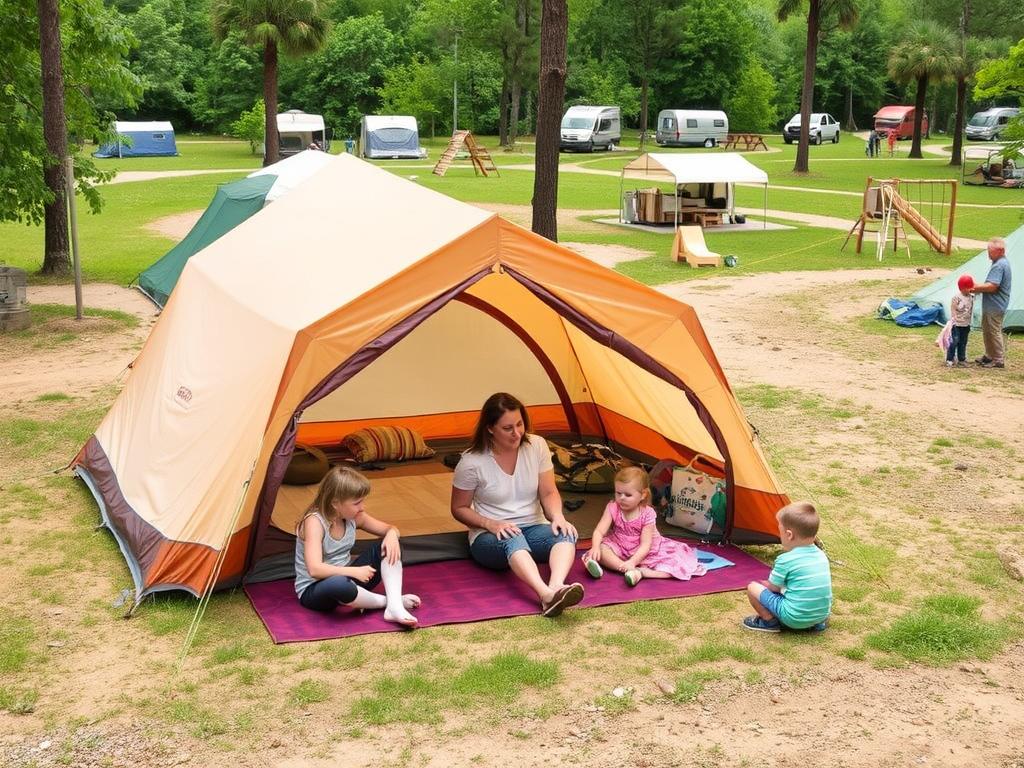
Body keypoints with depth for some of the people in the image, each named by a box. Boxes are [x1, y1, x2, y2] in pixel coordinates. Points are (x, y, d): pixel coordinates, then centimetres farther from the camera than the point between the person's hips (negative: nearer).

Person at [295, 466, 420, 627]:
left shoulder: (354, 516, -2)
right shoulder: (314, 522, -23)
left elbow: (390, 529, 10)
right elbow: (315, 569, -35)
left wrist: (392, 535, -15)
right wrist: (354, 571, -36)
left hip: (345, 578, 8)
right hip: (313, 590, -7)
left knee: (389, 546, -7)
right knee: (339, 584, -44)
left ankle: (394, 606, -23)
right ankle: (386, 601, -17)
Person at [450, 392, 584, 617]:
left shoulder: (537, 446, -5)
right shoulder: (472, 462, -13)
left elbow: (549, 493, 0)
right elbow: (459, 509, -3)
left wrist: (558, 517, -22)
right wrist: (491, 524, -20)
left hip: (533, 530, 4)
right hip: (490, 539, -4)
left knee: (566, 534, -30)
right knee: (512, 540, -40)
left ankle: (556, 588, -58)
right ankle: (546, 595, -64)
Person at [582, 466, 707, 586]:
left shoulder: (647, 514, -19)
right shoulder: (613, 508, -12)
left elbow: (645, 545, -23)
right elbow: (599, 531, -18)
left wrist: (632, 562, -38)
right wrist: (595, 547, -40)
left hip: (642, 552, -2)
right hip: (620, 548, 2)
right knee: (602, 550, -29)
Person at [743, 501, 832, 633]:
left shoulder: (786, 560, -15)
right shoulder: (821, 555, 5)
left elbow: (773, 587, -2)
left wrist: (765, 583, 19)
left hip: (795, 618, -6)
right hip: (822, 615, 7)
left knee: (753, 587, 0)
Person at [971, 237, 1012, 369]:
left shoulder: (999, 266, -21)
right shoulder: (1002, 262, 12)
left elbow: (992, 286, -28)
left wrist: (974, 287, -18)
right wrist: (978, 288, 5)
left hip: (995, 307, -10)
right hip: (991, 306, 10)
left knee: (994, 332, -2)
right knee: (987, 331, 19)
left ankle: (999, 360, 6)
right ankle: (989, 356, 30)